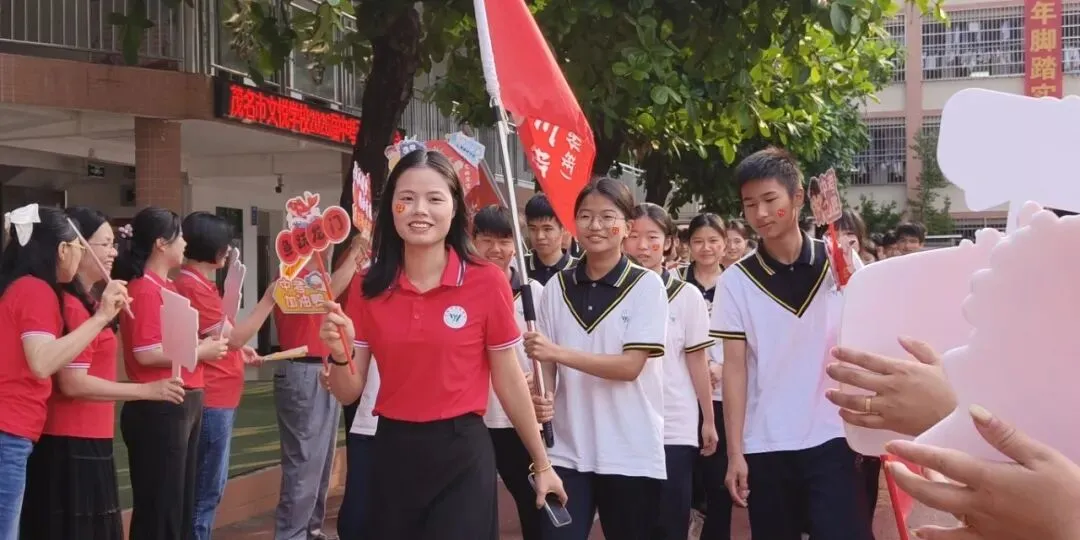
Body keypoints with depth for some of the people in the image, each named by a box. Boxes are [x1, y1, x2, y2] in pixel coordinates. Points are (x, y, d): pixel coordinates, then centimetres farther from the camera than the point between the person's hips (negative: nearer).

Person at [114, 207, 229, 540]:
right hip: (160, 409, -10)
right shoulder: (145, 290, -15)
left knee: (181, 504, 16)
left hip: (183, 405, 10)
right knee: (159, 508, -2)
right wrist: (200, 352, -15)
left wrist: (203, 342, 7)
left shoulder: (166, 287, 14)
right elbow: (146, 354, -22)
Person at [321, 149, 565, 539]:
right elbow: (349, 393, 4)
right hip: (392, 453, 4)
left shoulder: (487, 282, -9)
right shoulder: (370, 288, 1)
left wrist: (541, 463, 6)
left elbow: (508, 380, 0)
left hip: (462, 453, -3)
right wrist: (340, 354, -17)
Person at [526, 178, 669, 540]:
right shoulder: (558, 287, 7)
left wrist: (557, 352, -21)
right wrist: (541, 398, -14)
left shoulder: (646, 285, -4)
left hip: (631, 455, -2)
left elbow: (630, 365, -13)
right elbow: (546, 361, 8)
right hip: (567, 450, 3)